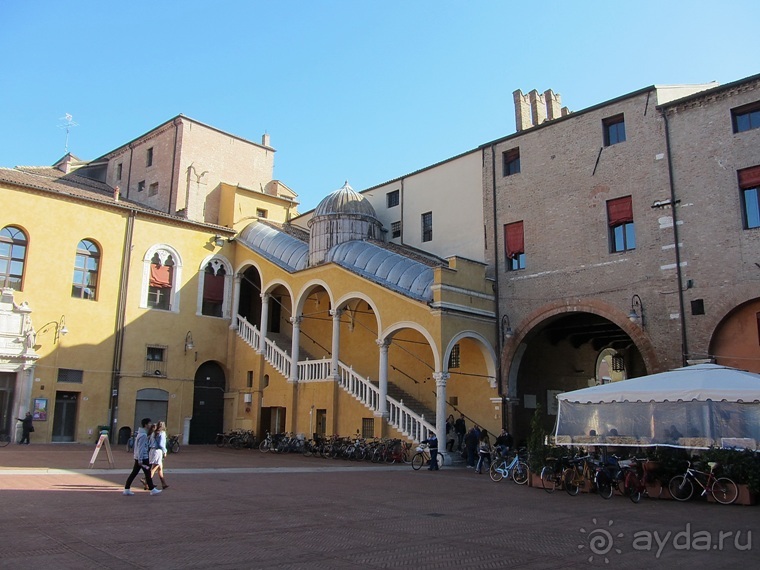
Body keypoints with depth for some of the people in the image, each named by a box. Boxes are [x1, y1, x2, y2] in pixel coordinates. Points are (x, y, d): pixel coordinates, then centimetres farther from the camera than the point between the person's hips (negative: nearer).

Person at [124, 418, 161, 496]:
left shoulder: (141, 433, 13)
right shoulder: (143, 435, -18)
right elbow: (140, 448, -22)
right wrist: (140, 460, -22)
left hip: (138, 457, 9)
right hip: (143, 457, -9)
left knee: (134, 473, 10)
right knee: (148, 473, 0)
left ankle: (126, 489, 11)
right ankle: (152, 490, 9)